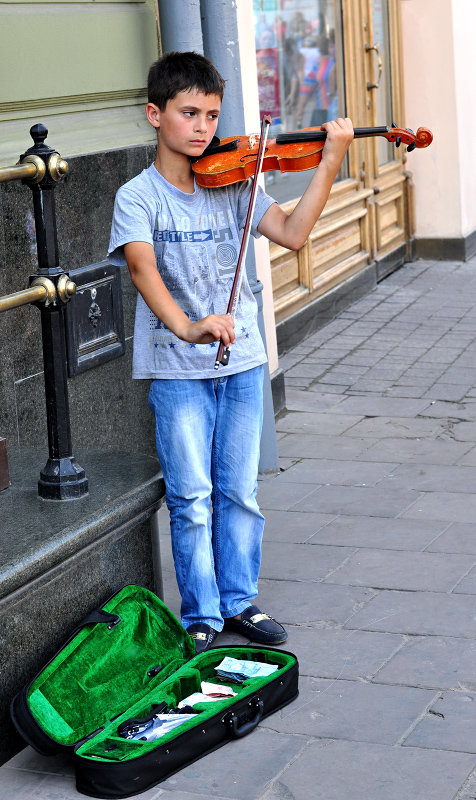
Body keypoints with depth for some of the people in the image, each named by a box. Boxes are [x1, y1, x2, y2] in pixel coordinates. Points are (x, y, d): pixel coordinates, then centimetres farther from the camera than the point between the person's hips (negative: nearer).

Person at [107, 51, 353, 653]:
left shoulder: (233, 184, 5)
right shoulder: (138, 197, -8)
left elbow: (292, 234, -6)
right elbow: (142, 267, -24)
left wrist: (330, 162, -14)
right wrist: (186, 327, -42)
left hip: (240, 360, 4)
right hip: (176, 370, -4)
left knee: (240, 491, 11)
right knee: (192, 498, 1)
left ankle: (239, 600, 26)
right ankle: (201, 618, 14)